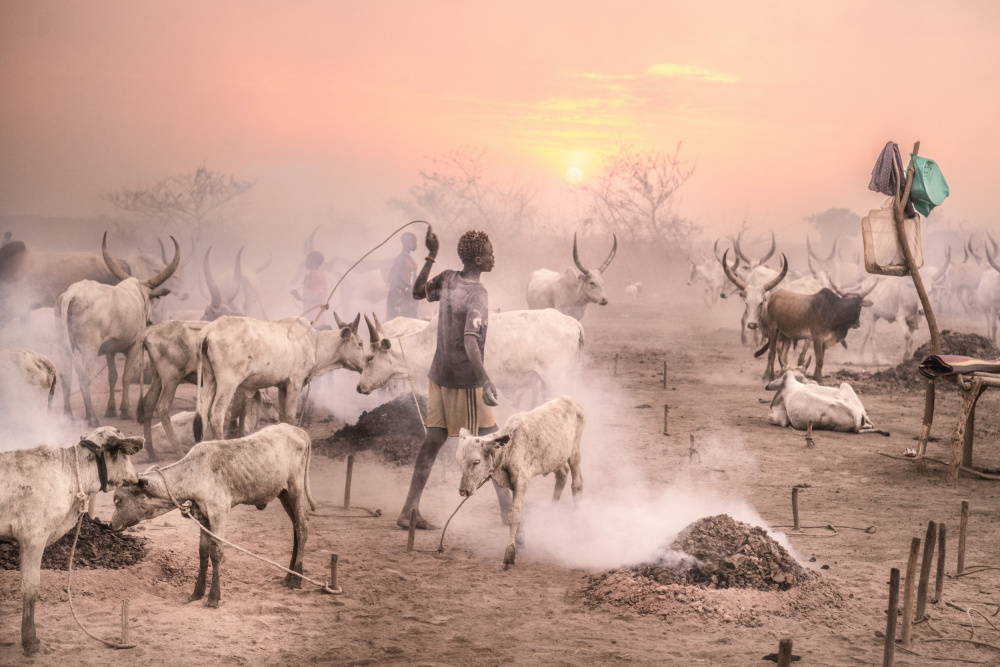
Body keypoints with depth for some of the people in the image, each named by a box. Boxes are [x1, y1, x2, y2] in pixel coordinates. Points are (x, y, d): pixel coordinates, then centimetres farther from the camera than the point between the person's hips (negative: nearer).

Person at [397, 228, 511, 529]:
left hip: (439, 375, 7)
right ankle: (507, 508, 11)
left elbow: (418, 292, 20)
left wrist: (431, 257, 22)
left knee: (433, 440, 7)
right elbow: (470, 341, -28)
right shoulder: (478, 294, -18)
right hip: (466, 380, -7)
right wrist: (486, 382, -33)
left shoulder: (447, 279, 2)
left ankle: (409, 511, 4)